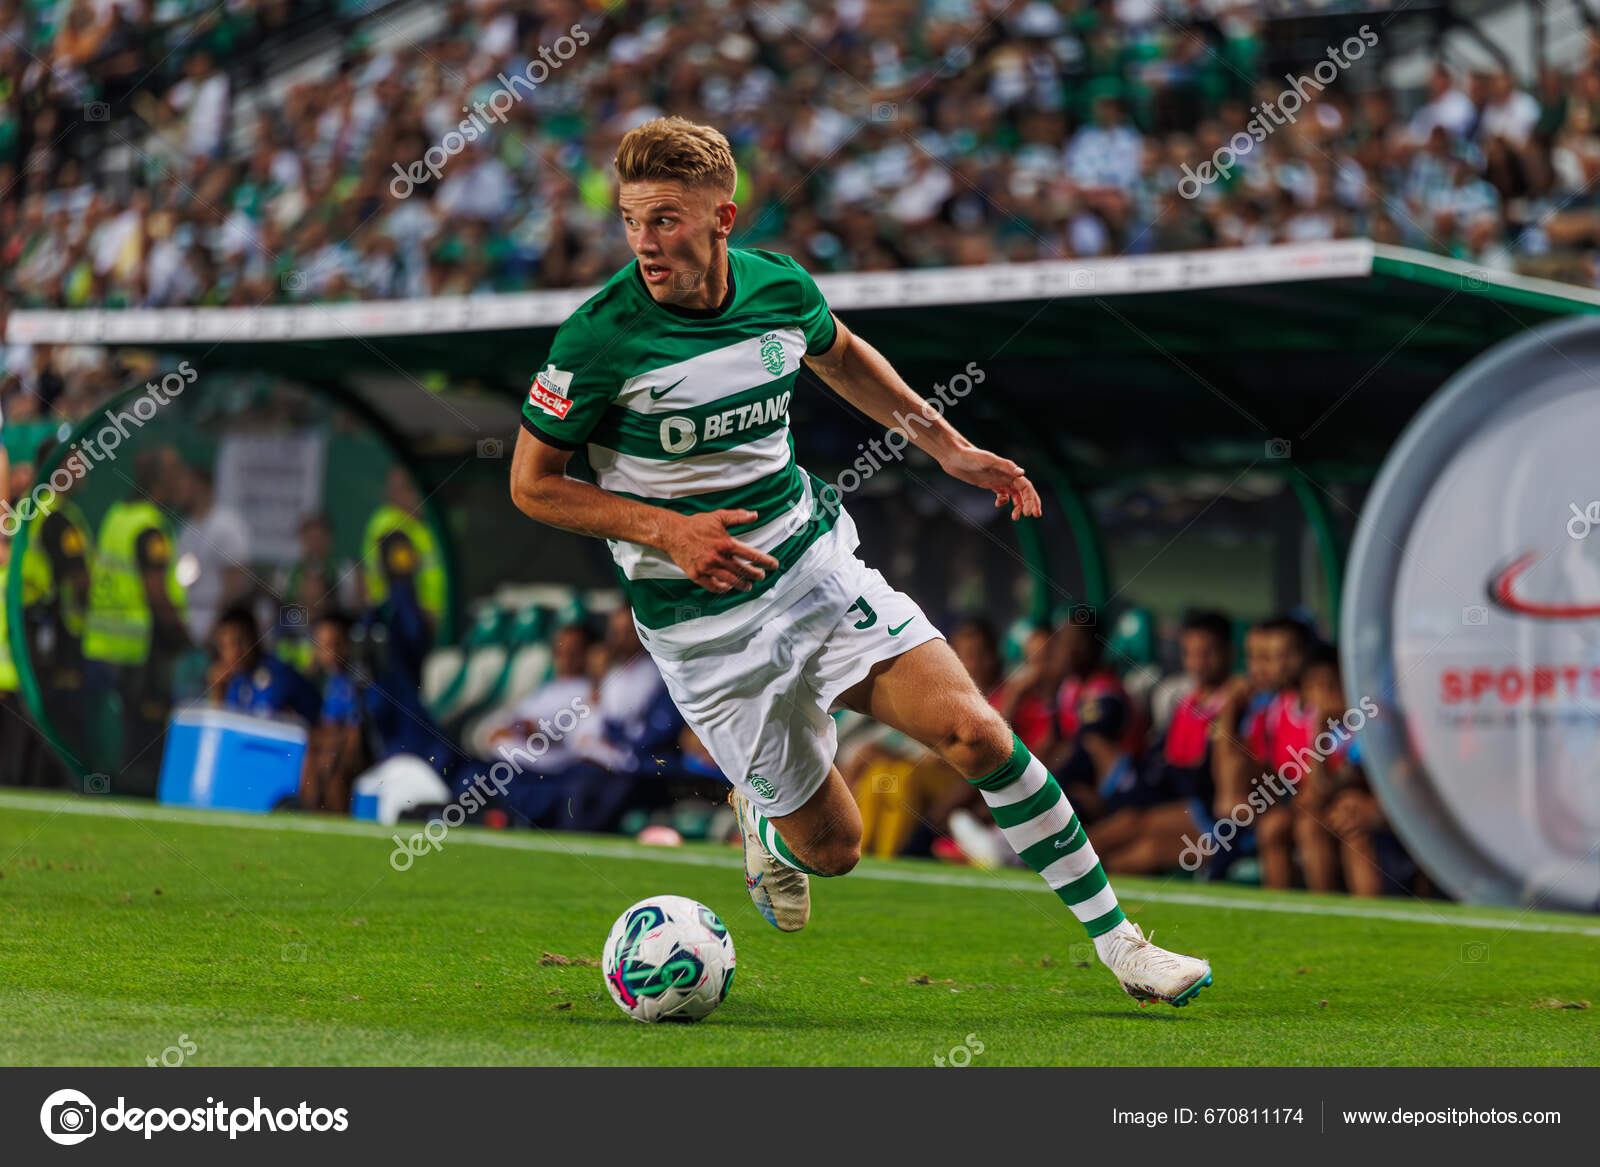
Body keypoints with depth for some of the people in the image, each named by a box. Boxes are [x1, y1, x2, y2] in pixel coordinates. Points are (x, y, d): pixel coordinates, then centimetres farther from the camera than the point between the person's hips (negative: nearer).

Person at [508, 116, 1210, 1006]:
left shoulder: (782, 287, -4)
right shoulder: (601, 338, -18)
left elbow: (842, 357, 20)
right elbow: (533, 483, -9)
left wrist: (950, 446, 14)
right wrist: (669, 530, -20)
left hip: (814, 561, 3)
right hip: (703, 623, -3)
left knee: (974, 732, -15)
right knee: (832, 846, 0)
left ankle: (1117, 941, -4)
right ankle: (769, 827, 40)